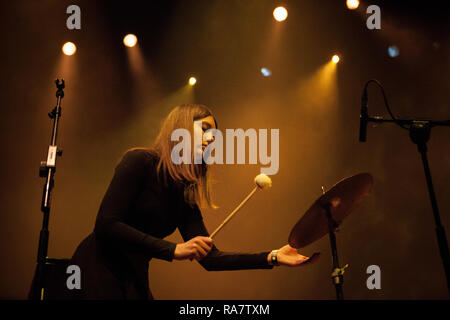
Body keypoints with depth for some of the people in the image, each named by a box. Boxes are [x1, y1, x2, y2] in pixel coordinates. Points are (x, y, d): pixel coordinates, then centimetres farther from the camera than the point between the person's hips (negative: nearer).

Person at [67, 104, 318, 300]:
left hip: (134, 280, 7)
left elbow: (209, 257, 6)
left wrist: (272, 258, -2)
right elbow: (106, 225, -20)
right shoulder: (140, 161, -10)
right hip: (97, 271, -7)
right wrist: (174, 250, -24)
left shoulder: (186, 195, 9)